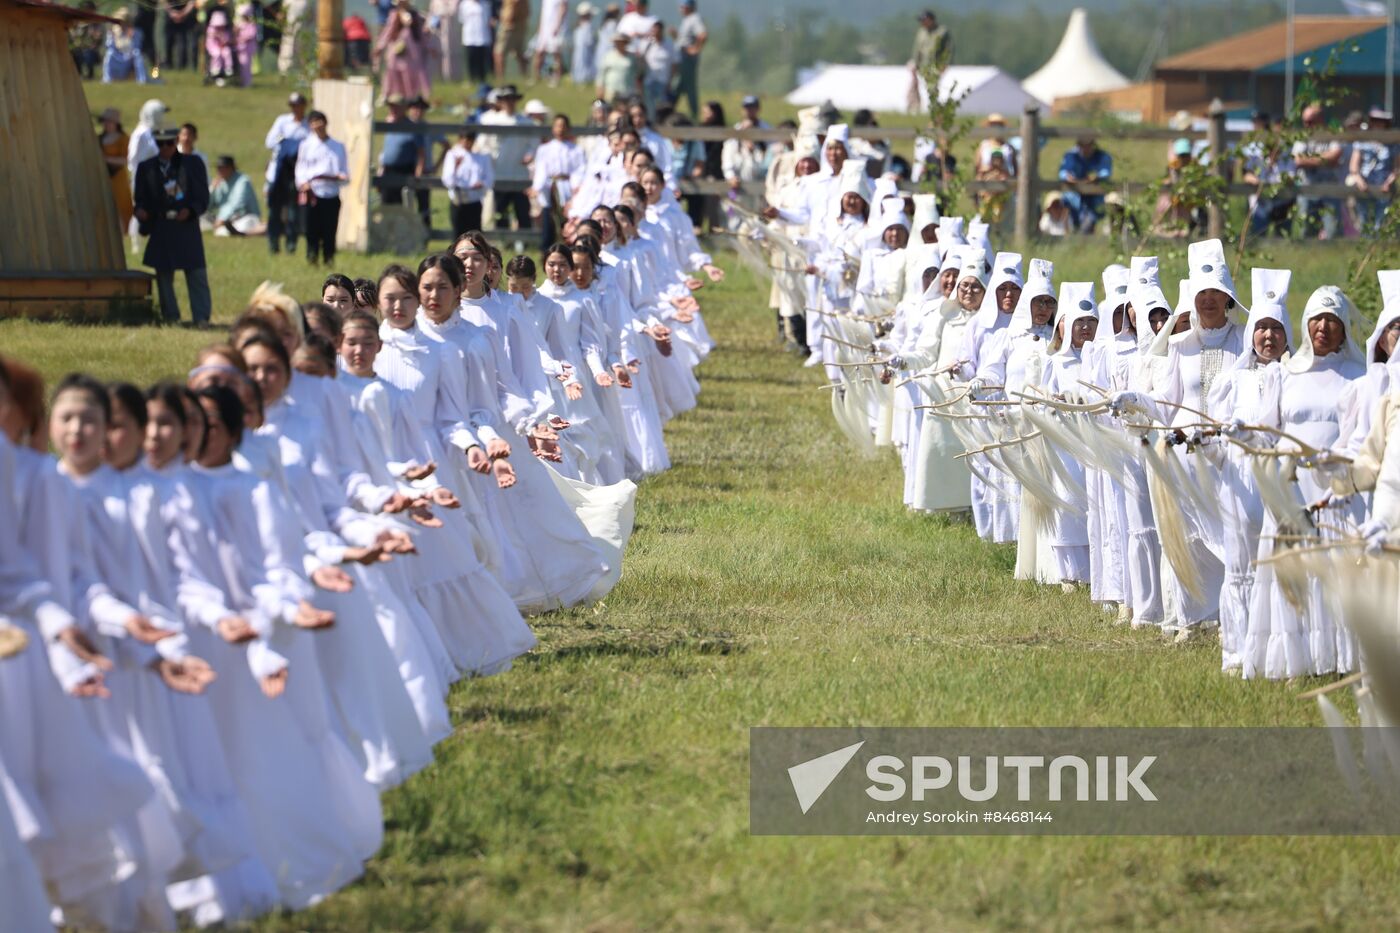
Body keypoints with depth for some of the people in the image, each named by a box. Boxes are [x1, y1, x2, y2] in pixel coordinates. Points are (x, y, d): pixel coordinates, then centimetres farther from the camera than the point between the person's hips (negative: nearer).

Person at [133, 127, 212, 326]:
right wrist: (141, 211, -11)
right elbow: (142, 199, 12)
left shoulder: (192, 164, 5)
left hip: (186, 226, -2)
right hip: (161, 230, 2)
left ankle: (201, 317, -5)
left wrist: (190, 211, -15)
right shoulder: (146, 168, 9)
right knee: (164, 275, 4)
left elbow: (203, 197, 3)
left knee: (196, 274, -6)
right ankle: (170, 316, 13)